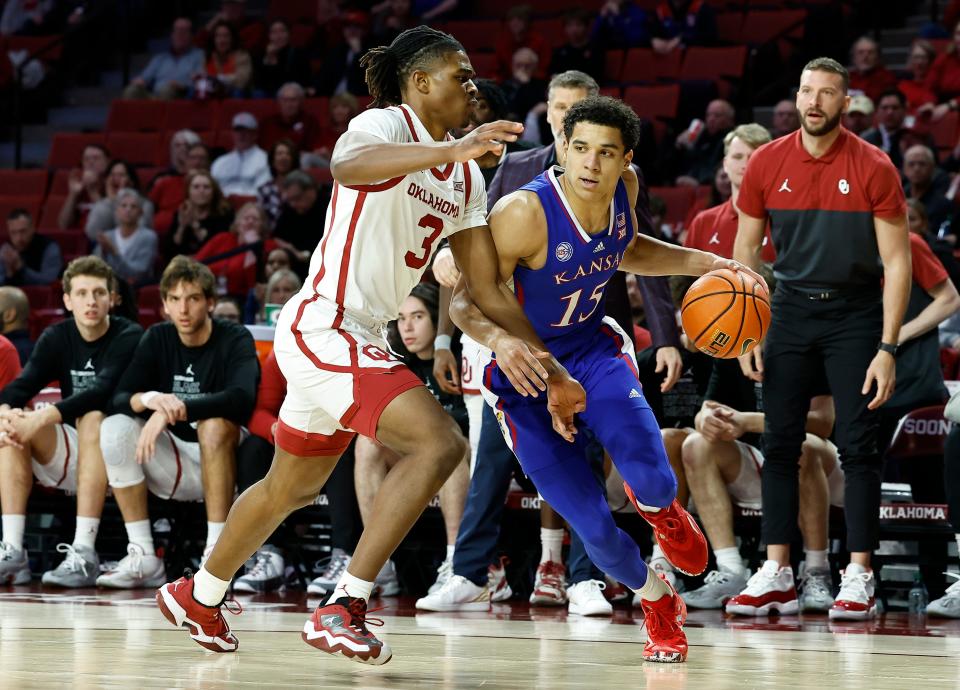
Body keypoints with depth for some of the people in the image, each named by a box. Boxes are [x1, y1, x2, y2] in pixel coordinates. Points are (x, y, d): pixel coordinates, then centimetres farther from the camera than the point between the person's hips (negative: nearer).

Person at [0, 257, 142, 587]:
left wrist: (43, 418, -39)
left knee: (93, 420, -34)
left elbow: (101, 392, -27)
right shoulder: (57, 338, 5)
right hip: (70, 461, 5)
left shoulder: (129, 337, -10)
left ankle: (84, 554, -41)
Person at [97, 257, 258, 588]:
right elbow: (120, 398, -7)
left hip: (227, 463, -4)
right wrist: (149, 399, -31)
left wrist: (174, 409, -38)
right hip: (176, 467, 5)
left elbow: (242, 397, -31)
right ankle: (143, 557, -18)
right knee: (115, 428, -19)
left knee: (214, 424, -35)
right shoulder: (157, 338, 3)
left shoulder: (235, 339, -11)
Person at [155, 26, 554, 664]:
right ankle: (343, 610, -22)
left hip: (359, 341, 10)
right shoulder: (385, 124, -13)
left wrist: (551, 373, 8)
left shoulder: (466, 177, 12)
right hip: (323, 328, -10)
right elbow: (348, 166, -39)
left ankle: (199, 595, 46)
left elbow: (487, 288, 14)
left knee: (292, 488, 25)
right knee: (440, 443, -23)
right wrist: (451, 149, -52)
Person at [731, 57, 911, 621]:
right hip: (792, 307, 3)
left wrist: (887, 348, -15)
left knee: (858, 445, -6)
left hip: (855, 310, -3)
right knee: (780, 441, 2)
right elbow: (746, 249, 6)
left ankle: (860, 576, -2)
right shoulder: (767, 163, -3)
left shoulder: (874, 168, -11)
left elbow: (897, 261, -9)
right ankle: (777, 569, 8)